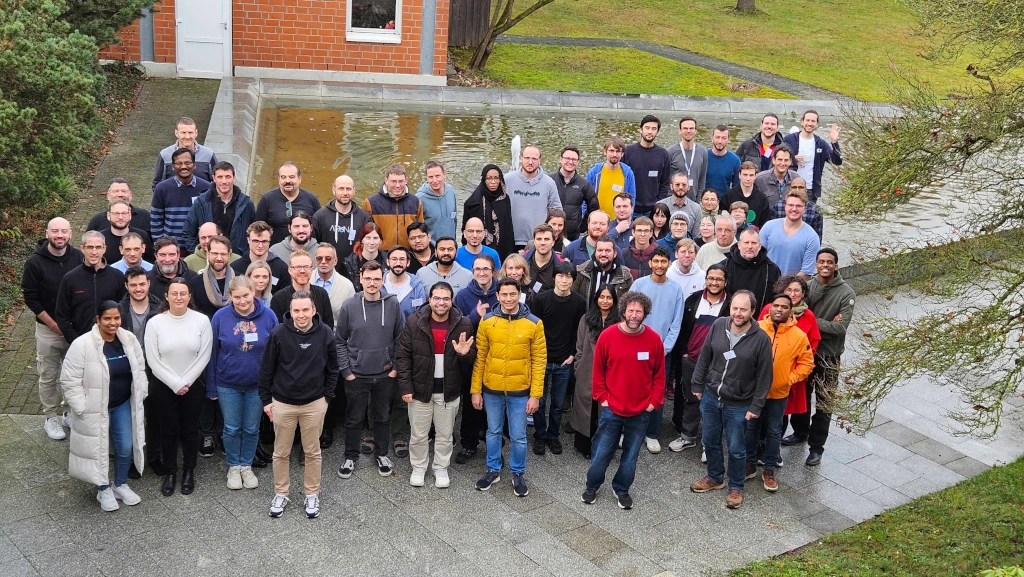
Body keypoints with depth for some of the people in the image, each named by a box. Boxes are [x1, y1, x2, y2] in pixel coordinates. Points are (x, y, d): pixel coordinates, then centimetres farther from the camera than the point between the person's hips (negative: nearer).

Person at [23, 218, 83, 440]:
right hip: (48, 330, -2)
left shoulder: (78, 257, -5)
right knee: (49, 376, 7)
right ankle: (50, 417, 21)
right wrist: (54, 325, -10)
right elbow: (31, 298, -7)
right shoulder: (35, 262, -11)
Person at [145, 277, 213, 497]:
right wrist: (175, 384, -12)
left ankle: (189, 471, 27)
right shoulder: (155, 322, -9)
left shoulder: (202, 320, -8)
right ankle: (170, 472, 25)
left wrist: (186, 382, -11)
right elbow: (153, 360, -8)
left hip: (193, 385, 0)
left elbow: (204, 356, -7)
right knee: (168, 429, 9)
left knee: (190, 429, 10)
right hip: (164, 386, 0)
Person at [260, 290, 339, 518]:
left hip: (314, 404, 1)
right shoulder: (278, 334, -13)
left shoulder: (325, 333, -9)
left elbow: (332, 368, 3)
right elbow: (266, 369, -3)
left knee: (313, 452, 12)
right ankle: (281, 494, 29)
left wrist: (327, 397, 2)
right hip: (282, 403, 0)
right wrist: (266, 400, -1)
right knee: (281, 452, 12)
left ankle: (312, 495, 27)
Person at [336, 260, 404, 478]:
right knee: (354, 419, 11)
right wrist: (346, 370, -5)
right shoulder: (349, 306, -8)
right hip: (356, 376, -1)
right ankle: (351, 457, 27)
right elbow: (339, 341, -2)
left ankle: (382, 454, 32)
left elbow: (400, 338, 2)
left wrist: (396, 366, -2)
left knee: (383, 417, 15)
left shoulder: (393, 304, -6)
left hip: (385, 375, 1)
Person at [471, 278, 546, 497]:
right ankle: (493, 470, 34)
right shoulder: (487, 321, -5)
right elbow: (479, 358, 0)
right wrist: (476, 390, -1)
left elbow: (539, 361, -6)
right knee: (493, 432, 17)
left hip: (520, 391, -1)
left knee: (518, 436, 10)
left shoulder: (534, 323, -9)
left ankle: (518, 474, 29)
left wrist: (536, 395, -8)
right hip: (492, 389, 1)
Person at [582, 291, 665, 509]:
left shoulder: (653, 339, -7)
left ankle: (622, 489, 31)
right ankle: (592, 486, 30)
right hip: (612, 408, -1)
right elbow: (598, 370, 0)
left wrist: (654, 401, -2)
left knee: (631, 454, 13)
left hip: (641, 411, 1)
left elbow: (659, 374, 3)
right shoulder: (607, 336, -9)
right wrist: (602, 398, -2)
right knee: (602, 452, 9)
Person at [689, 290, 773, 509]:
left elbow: (764, 376, -11)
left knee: (736, 449, 10)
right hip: (710, 397, 4)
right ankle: (714, 478, 42)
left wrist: (756, 406, -10)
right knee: (710, 441, 19)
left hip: (738, 405, -4)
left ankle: (736, 487, 31)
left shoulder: (761, 339, -18)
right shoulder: (718, 326, -8)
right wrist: (697, 384, 7)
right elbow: (704, 357, 4)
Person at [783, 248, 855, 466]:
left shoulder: (846, 293, -12)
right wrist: (826, 324, -23)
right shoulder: (808, 285, -5)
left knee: (824, 404, 3)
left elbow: (841, 327, -19)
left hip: (828, 355, -3)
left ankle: (816, 447, 16)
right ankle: (800, 432, 41)